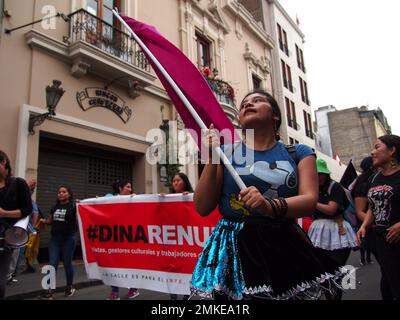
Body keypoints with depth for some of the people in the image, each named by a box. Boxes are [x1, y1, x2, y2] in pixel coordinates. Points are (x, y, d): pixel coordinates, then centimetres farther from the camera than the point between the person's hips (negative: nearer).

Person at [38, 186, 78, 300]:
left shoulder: (73, 206, -6)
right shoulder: (54, 207, 11)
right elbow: (50, 221, 21)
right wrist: (44, 221, 1)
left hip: (68, 238, -4)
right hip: (54, 238, 5)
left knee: (67, 264, 7)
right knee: (52, 264, 0)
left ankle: (69, 287, 26)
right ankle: (48, 291, 5)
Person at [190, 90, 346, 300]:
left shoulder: (299, 153, 5)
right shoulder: (225, 152, 3)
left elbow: (310, 201, -9)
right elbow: (202, 208, -1)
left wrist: (270, 206, -28)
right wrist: (211, 159, -11)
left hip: (284, 247, 1)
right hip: (236, 247, -1)